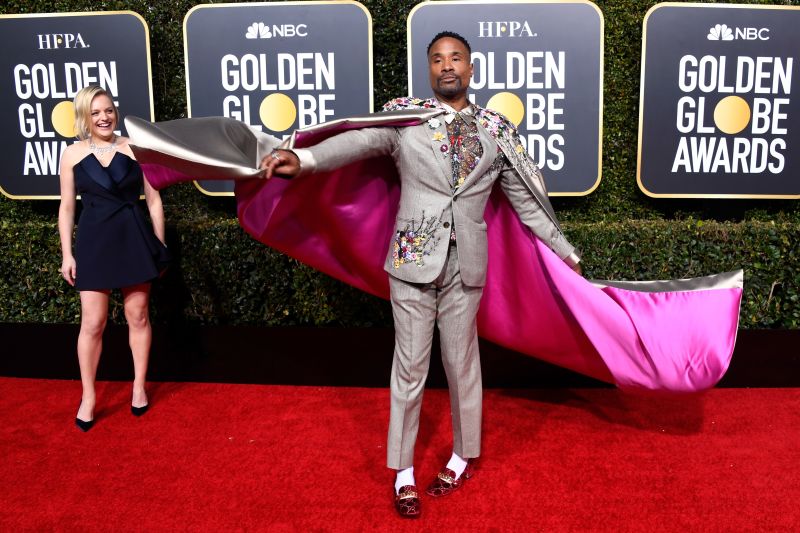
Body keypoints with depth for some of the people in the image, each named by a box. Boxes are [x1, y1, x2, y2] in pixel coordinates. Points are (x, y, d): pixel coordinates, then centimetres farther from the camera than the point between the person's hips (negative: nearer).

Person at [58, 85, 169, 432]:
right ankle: (88, 397, 16)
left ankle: (139, 387, 25)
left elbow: (153, 201, 4)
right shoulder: (72, 154, 2)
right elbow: (67, 208, 6)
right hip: (93, 241, 0)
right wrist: (67, 254, 1)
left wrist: (160, 246, 3)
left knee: (138, 317, 9)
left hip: (133, 239, 0)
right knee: (92, 323, 1)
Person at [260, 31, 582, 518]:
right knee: (411, 367, 5)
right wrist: (302, 159, -36)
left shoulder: (497, 128, 6)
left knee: (462, 364, 12)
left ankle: (464, 458, 33)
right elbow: (359, 140, -17)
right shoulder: (403, 114, 1)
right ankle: (403, 472, 21)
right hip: (413, 259, -1)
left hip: (466, 264, 1)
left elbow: (526, 199, 11)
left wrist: (566, 253, 12)